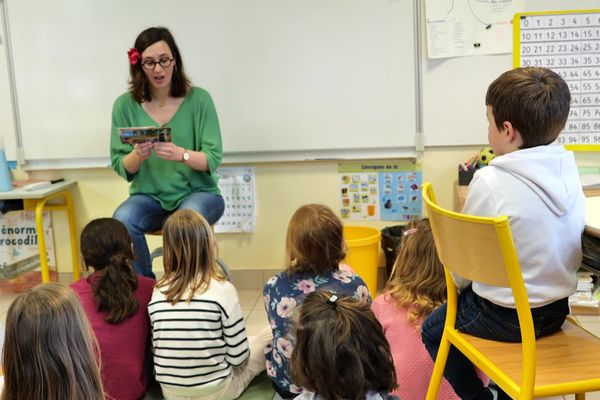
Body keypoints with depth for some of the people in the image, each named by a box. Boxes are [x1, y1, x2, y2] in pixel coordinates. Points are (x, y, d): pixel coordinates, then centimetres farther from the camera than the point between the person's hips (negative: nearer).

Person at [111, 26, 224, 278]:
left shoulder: (198, 99, -7)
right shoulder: (125, 105, -2)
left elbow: (213, 158, -11)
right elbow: (121, 167, -1)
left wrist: (181, 154, -31)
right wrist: (137, 156, -24)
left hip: (197, 192, -2)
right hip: (149, 196, 2)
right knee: (121, 220, -29)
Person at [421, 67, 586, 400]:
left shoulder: (490, 182, -24)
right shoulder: (568, 171, -6)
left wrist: (458, 286, 7)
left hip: (504, 318, -6)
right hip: (556, 310, 6)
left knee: (432, 331, 19)